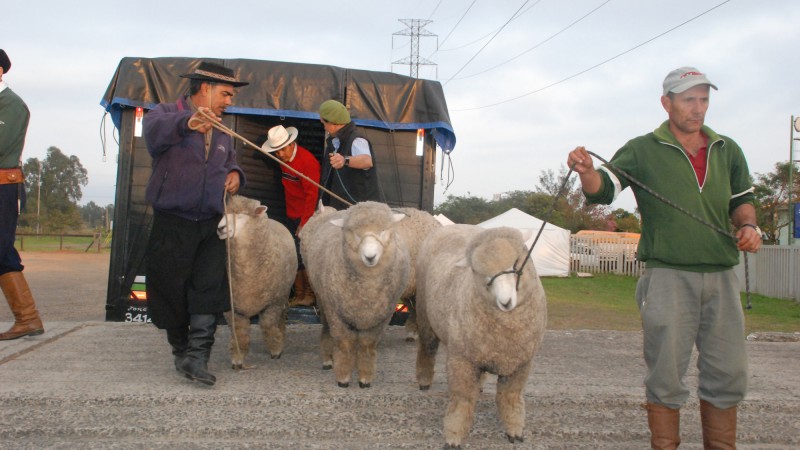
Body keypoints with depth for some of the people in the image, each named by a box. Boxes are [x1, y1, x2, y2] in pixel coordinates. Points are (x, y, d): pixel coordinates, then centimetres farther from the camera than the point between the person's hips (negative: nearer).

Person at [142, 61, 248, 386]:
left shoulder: (221, 133, 17)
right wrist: (188, 123, -50)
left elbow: (230, 162, 31)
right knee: (171, 292, 4)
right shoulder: (166, 114, -3)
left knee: (209, 290, -9)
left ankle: (197, 356, -9)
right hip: (172, 222, -4)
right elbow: (155, 131, -28)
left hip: (211, 225, 4)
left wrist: (235, 174, 5)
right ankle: (180, 350, 23)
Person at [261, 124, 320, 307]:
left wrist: (304, 223, -18)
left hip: (306, 216, -8)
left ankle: (310, 295, 2)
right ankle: (299, 296, 18)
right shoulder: (285, 160, 7)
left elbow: (312, 194, -19)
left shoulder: (307, 161, -19)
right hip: (293, 216, 8)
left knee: (302, 256, -11)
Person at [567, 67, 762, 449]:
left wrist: (748, 225, 1)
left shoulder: (727, 151, 13)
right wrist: (587, 171, -33)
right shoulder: (643, 150, 0)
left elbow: (742, 200, 22)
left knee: (728, 374, 9)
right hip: (668, 275, -4)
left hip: (721, 275, 4)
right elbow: (602, 188, -11)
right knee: (666, 374, 1)